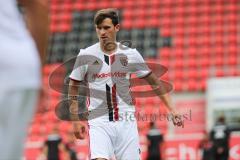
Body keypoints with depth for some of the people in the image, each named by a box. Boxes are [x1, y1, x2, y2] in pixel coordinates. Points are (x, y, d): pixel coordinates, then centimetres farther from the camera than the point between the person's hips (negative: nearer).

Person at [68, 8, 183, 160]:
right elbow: (73, 88, 6)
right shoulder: (86, 55, -2)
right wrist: (76, 119, 1)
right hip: (99, 121, -2)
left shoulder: (130, 54, 2)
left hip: (126, 120, 2)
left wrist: (170, 109, 6)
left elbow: (153, 81, 10)